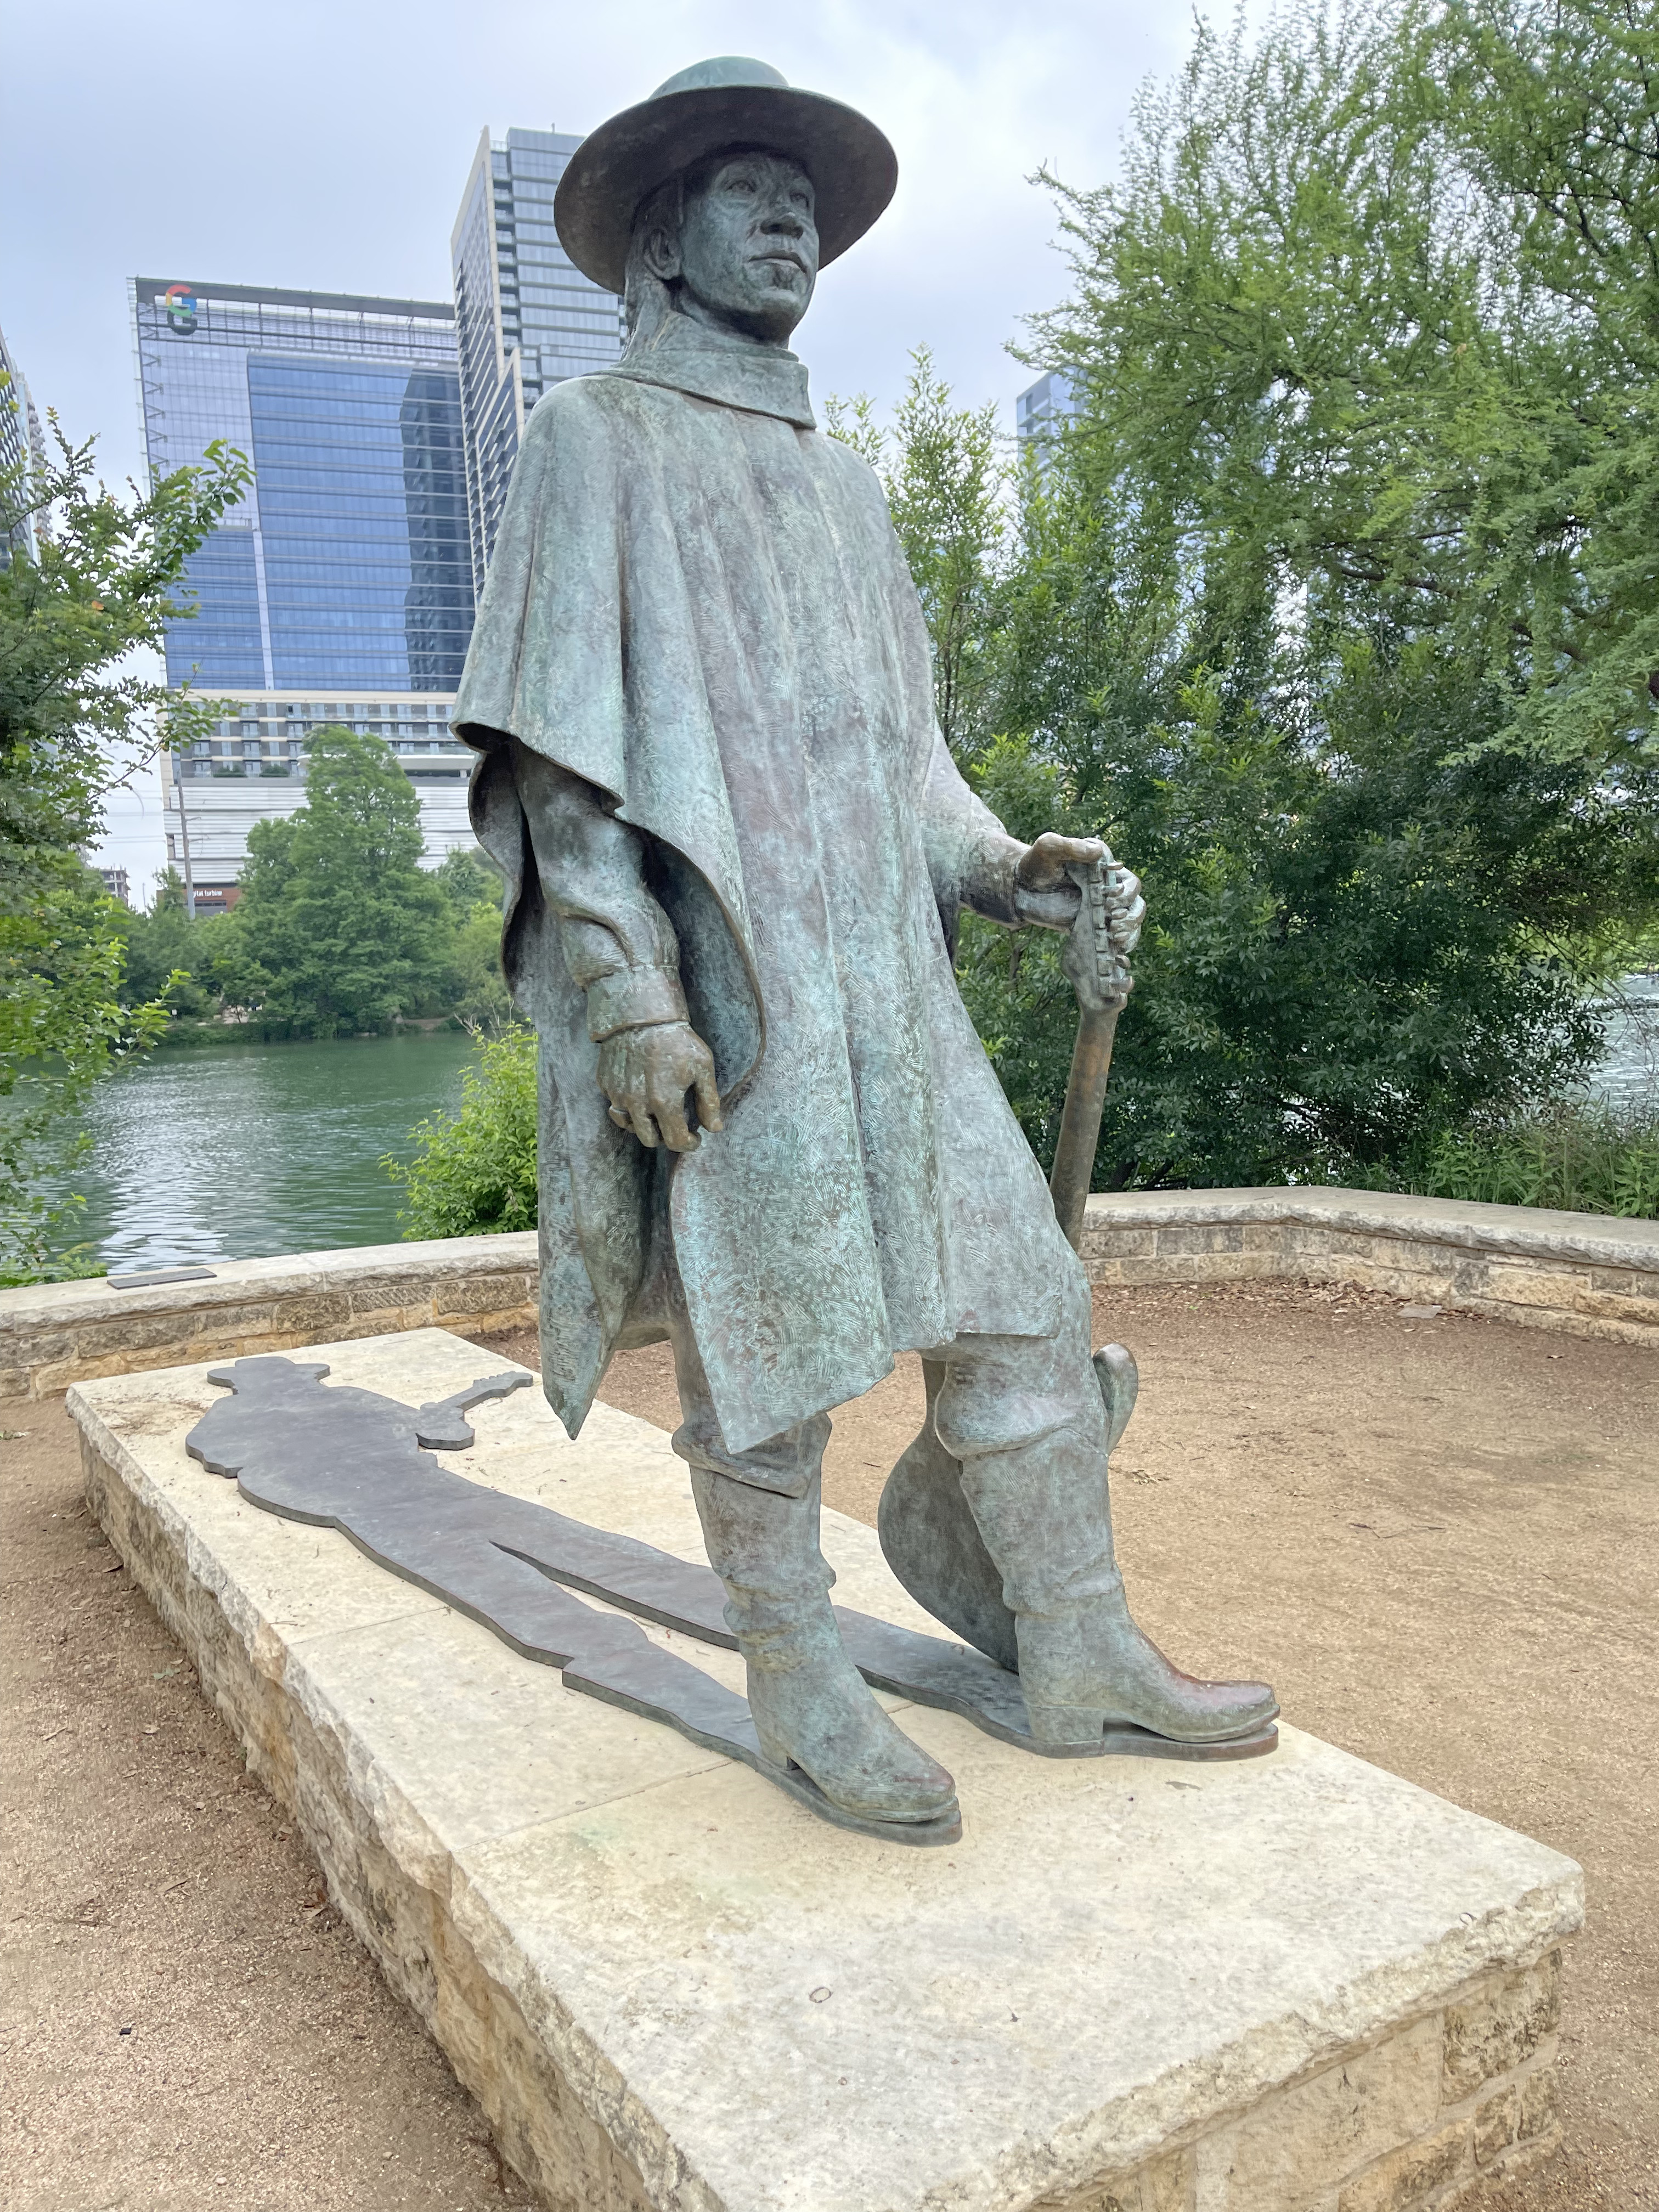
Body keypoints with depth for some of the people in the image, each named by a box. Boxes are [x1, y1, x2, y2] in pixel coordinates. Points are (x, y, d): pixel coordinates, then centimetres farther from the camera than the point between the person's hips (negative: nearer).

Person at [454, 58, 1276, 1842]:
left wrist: (1003, 866, 4)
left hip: (888, 979, 7)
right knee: (766, 1345, -1)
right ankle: (796, 1687, 16)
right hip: (712, 988, -6)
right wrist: (632, 994, -17)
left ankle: (1083, 1654, 17)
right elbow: (558, 739, -6)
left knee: (1017, 1296, 4)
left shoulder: (840, 481, 24)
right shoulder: (593, 436, 5)